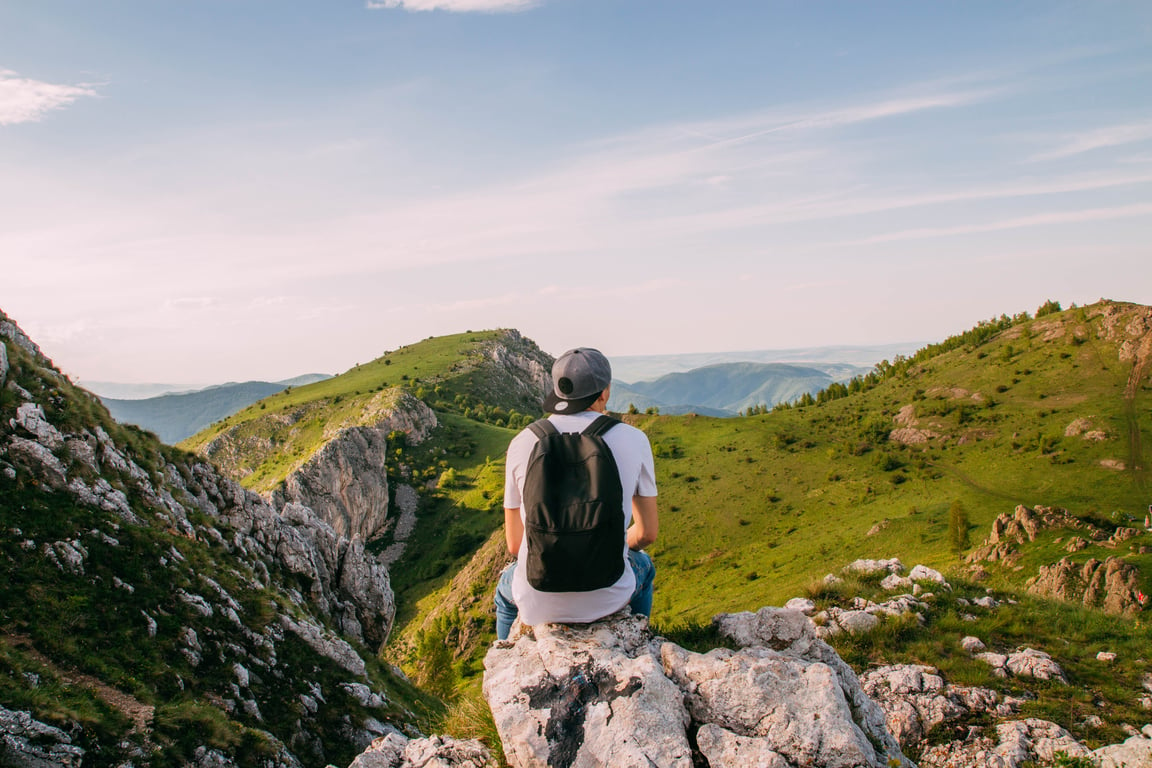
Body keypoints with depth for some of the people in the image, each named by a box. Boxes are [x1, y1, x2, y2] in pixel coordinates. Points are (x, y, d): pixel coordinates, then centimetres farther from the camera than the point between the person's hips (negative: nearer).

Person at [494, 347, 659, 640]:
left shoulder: (522, 443, -6)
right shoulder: (634, 440, -8)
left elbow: (514, 543, 2)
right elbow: (647, 532, 1)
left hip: (539, 601, 0)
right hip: (608, 596, 0)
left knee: (507, 586, 39)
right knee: (642, 565, 38)